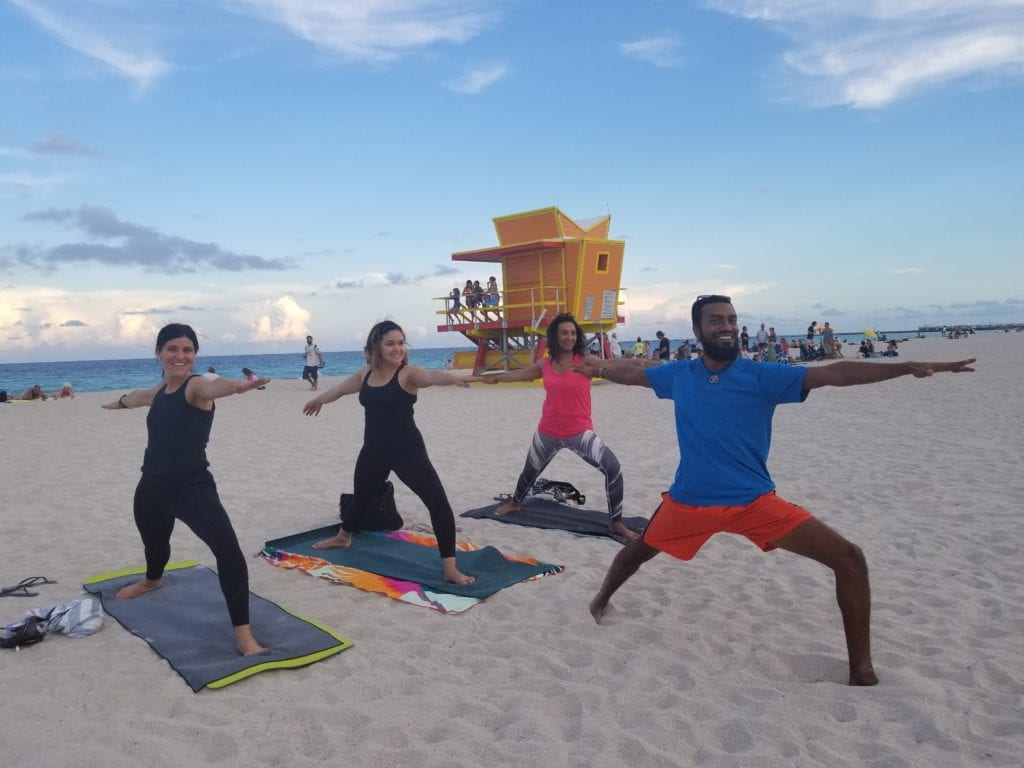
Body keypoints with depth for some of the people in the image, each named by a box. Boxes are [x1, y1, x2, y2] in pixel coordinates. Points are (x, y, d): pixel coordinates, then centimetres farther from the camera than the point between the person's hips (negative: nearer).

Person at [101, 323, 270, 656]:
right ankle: (152, 580, 68)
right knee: (154, 543, 31)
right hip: (152, 486, 8)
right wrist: (118, 402, 58)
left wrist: (235, 386, -65)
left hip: (193, 486, -7)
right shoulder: (160, 390, 8)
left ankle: (243, 634, -21)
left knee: (227, 548, -27)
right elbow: (139, 397, 35)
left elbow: (211, 386, -41)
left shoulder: (195, 386, -14)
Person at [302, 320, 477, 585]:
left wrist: (453, 378, -60)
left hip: (407, 450, -5)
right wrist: (319, 400, 44)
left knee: (438, 502, -17)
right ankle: (343, 537, 59)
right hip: (374, 450, 6)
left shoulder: (408, 373, -13)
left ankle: (450, 568, -7)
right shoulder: (366, 373, 4)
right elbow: (342, 387, 25)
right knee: (361, 497, 27)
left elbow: (430, 376, -37)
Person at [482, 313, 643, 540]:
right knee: (530, 471, 24)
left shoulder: (585, 360, -12)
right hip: (548, 433, 4)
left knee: (613, 468, -20)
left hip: (580, 432, -3)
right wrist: (496, 377, 31)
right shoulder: (544, 364, 0)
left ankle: (616, 522, -3)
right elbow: (520, 374, 17)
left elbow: (610, 364, -30)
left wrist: (640, 364, -48)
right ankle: (515, 502, 55)